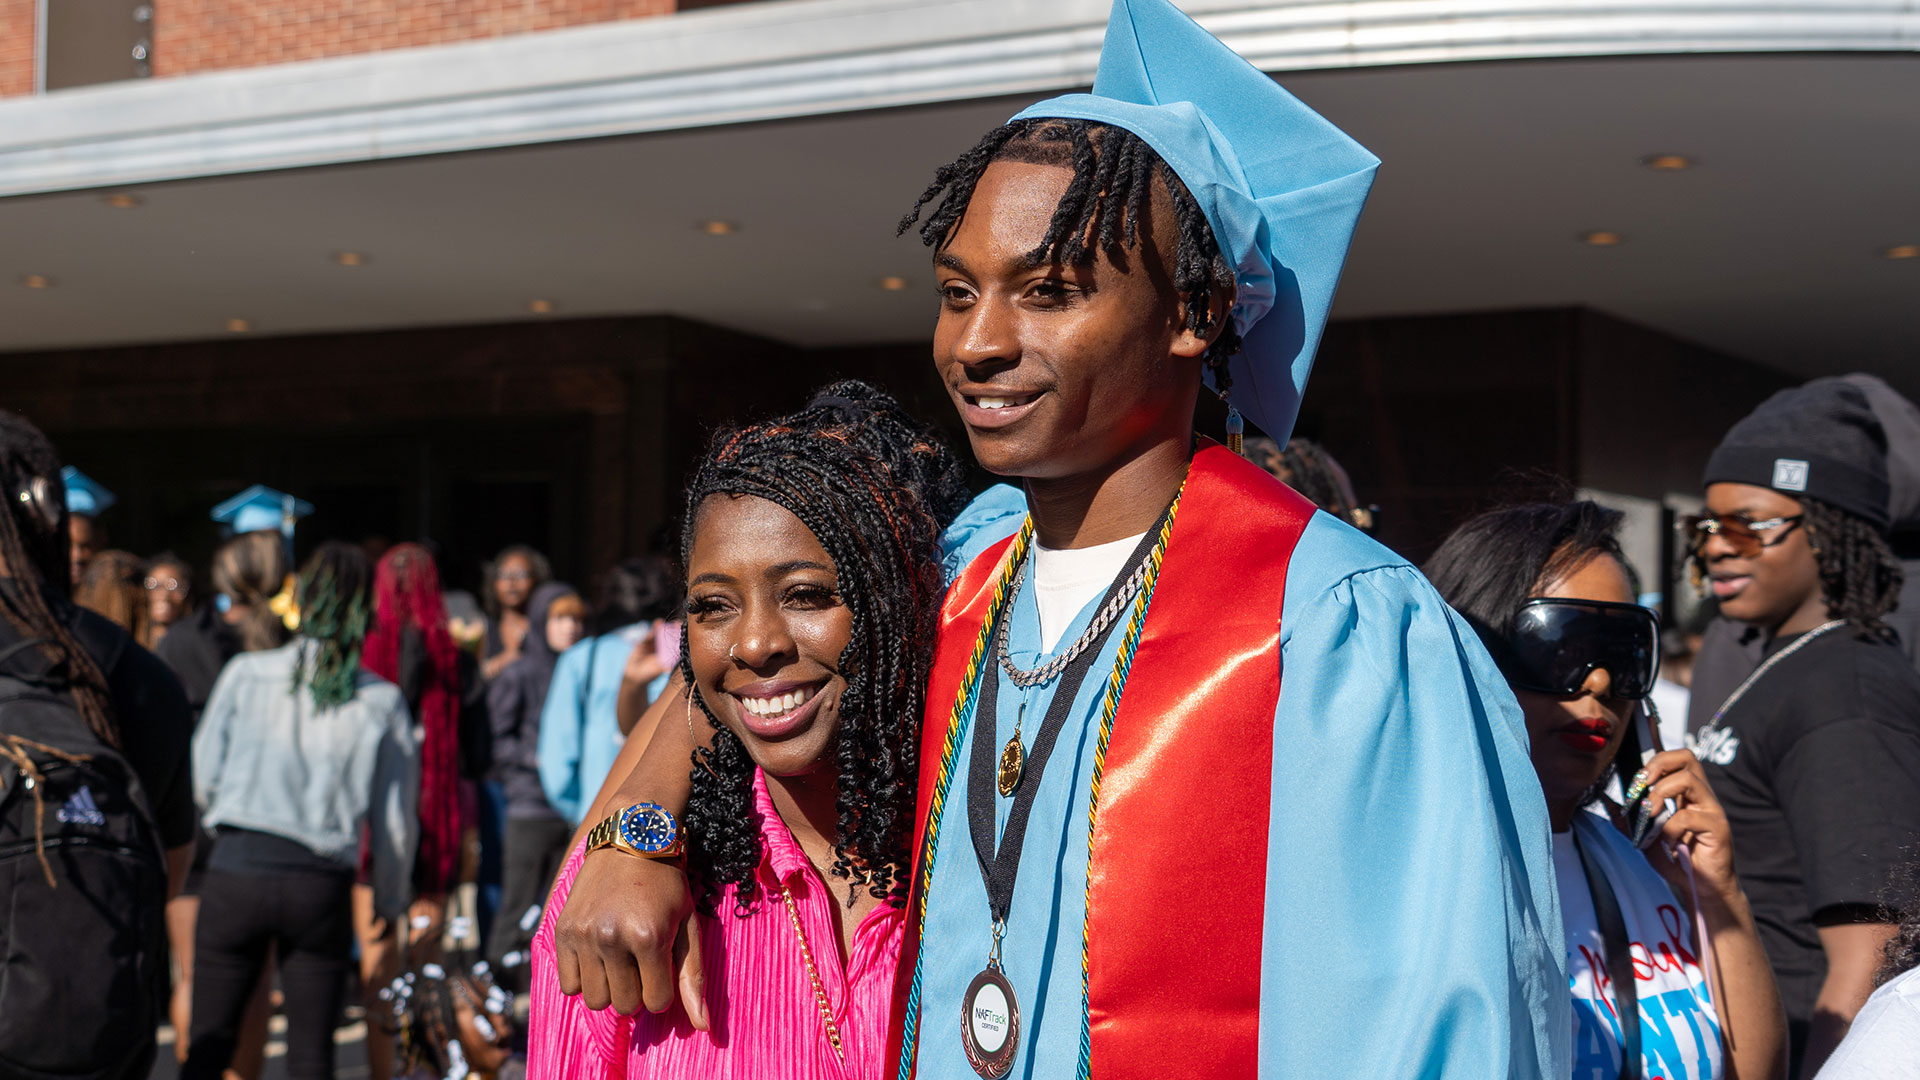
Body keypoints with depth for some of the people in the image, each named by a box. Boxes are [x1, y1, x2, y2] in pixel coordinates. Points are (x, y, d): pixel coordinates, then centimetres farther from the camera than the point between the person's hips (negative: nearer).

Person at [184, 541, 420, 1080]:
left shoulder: (246, 673, 0)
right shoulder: (383, 702, 1)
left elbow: (203, 777, 4)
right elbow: (394, 818, 6)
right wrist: (391, 900, 20)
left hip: (236, 872, 0)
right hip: (324, 884, 0)